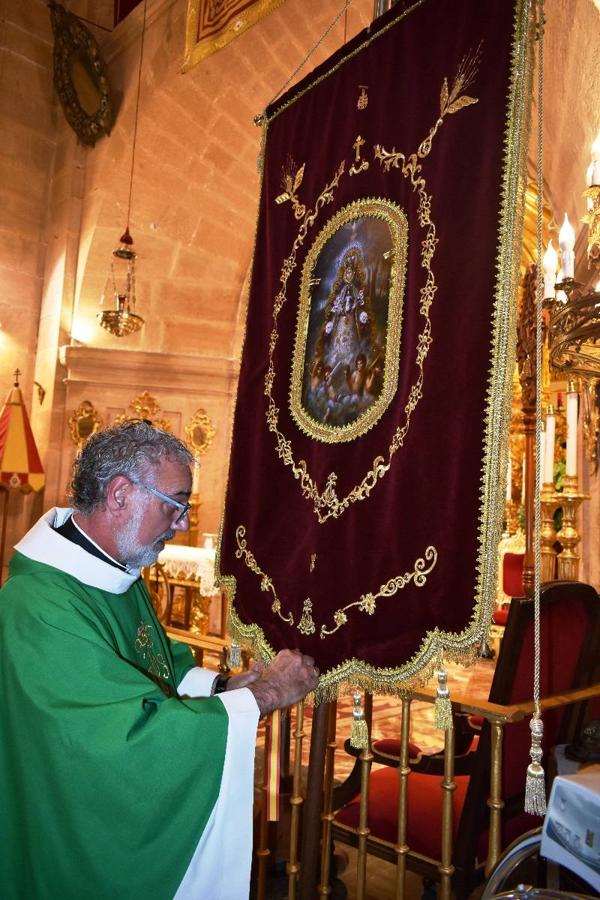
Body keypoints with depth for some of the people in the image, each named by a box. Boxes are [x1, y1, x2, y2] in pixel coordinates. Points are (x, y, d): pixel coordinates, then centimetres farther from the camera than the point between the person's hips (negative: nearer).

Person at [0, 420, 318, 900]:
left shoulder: (119, 575, 0)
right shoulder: (40, 608, -32)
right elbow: (139, 734, -33)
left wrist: (225, 685, -6)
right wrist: (264, 695, -25)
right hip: (84, 855, -8)